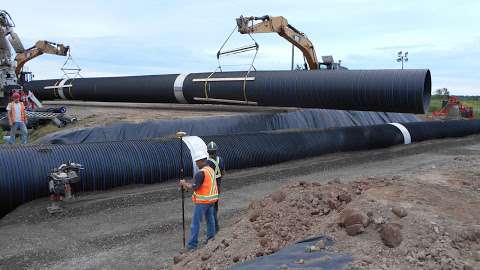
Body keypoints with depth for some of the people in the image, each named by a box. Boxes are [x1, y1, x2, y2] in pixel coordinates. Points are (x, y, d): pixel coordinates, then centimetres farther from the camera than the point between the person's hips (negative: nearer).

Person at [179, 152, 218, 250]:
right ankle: (211, 239, 26)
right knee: (210, 219, 17)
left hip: (202, 201, -9)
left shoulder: (201, 173, -20)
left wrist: (184, 184, -8)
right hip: (211, 199, 9)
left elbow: (194, 188, -23)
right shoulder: (211, 170, 9)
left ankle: (193, 244, 3)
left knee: (196, 222, -1)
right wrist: (188, 184, 9)